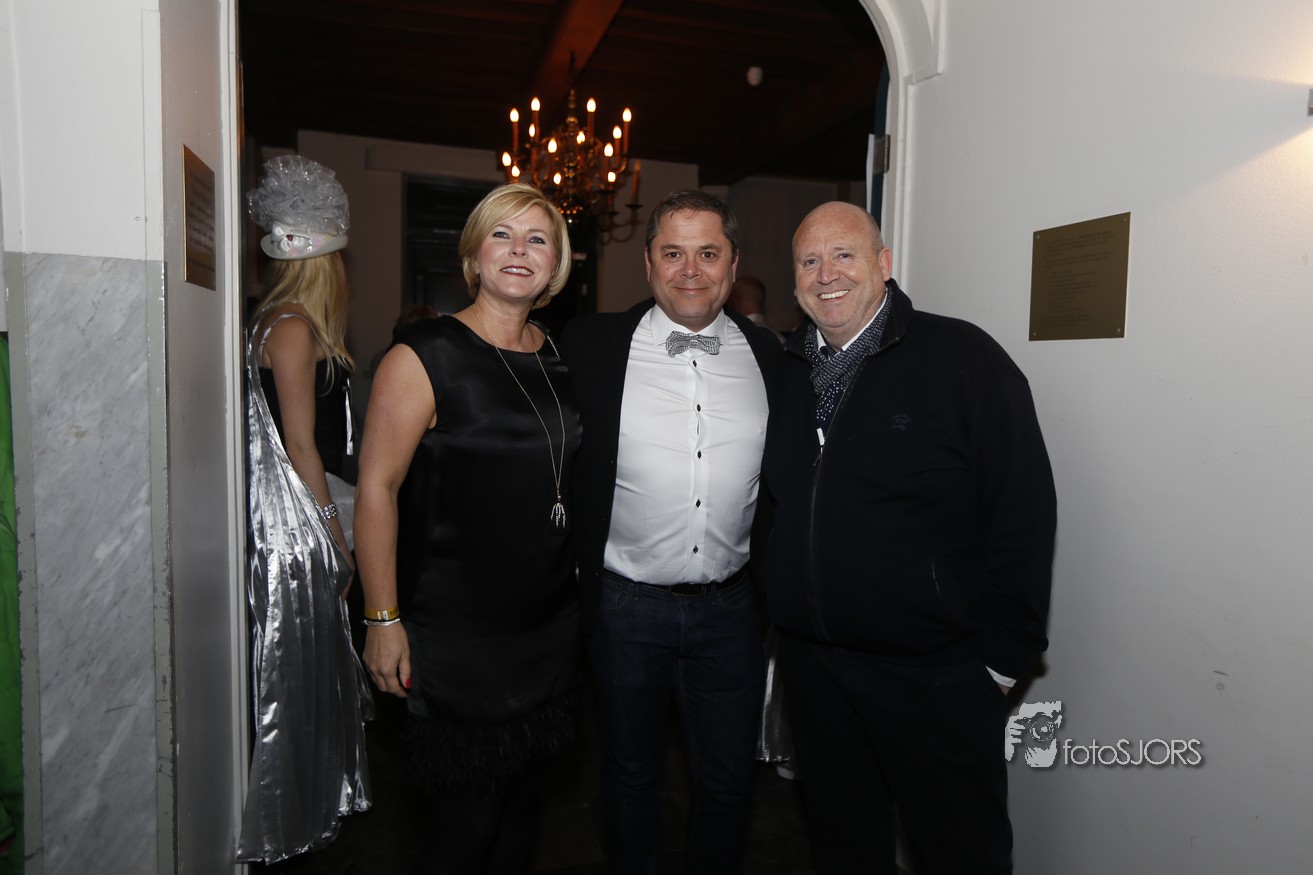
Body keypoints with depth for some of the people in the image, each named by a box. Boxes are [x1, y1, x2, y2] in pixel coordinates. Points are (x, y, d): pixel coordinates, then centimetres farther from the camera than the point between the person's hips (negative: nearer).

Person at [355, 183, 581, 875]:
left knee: (521, 793, 19)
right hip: (456, 631, -5)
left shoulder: (559, 356, 6)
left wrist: (579, 582, 12)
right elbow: (377, 487, -12)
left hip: (550, 625, 6)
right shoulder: (425, 356, -11)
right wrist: (383, 620, -13)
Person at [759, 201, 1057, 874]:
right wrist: (781, 609, 9)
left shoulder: (963, 358, -10)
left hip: (936, 678, -4)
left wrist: (1002, 659, -11)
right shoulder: (782, 372, 5)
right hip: (810, 665, 5)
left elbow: (1024, 513, -11)